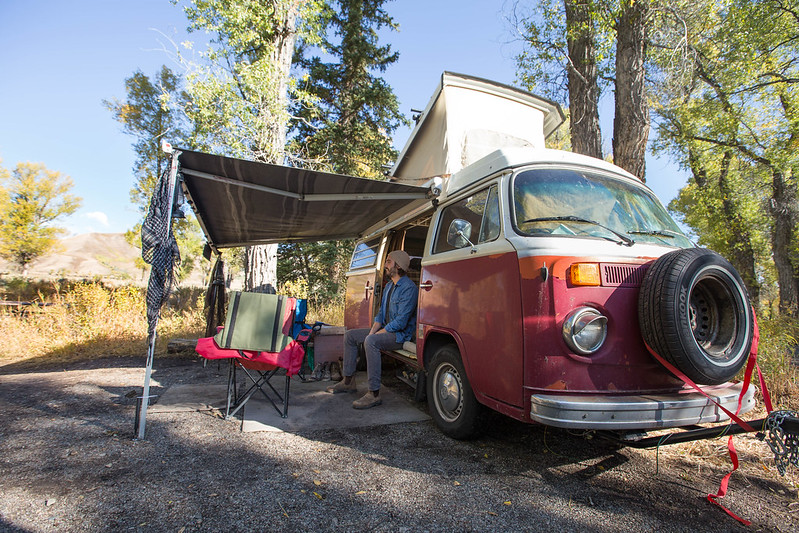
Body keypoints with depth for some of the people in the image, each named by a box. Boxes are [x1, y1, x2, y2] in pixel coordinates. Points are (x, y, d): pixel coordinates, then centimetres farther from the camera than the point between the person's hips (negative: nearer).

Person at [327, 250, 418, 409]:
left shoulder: (408, 288, -18)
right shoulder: (389, 286, 14)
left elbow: (400, 322, -24)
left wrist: (375, 335, -17)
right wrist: (372, 331, -2)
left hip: (401, 334, -10)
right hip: (385, 330, 10)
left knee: (371, 342, -36)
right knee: (350, 335, 6)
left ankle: (374, 394, -30)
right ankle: (348, 381, 12)